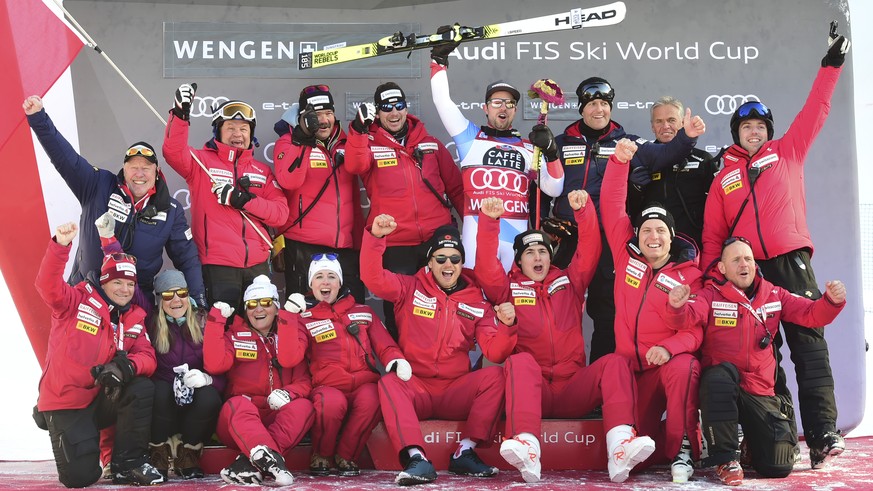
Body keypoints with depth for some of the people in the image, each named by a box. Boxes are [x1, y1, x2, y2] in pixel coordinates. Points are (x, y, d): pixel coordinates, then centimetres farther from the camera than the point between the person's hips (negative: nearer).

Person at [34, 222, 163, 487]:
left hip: (102, 399, 4)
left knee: (143, 389, -24)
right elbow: (49, 286, -27)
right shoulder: (78, 301, -8)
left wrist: (126, 366, -27)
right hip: (65, 403, -4)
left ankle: (128, 464, -10)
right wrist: (60, 245, -42)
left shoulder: (135, 319, 6)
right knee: (80, 476, -16)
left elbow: (147, 358, -3)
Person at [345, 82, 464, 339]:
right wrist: (359, 128, -32)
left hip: (437, 240, 2)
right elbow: (355, 166, -19)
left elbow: (456, 187, 17)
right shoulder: (369, 144, 4)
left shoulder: (430, 144, 12)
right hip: (394, 245, -2)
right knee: (398, 311, 4)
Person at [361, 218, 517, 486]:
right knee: (389, 382, -32)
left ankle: (465, 452, -23)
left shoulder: (477, 303, 10)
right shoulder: (410, 289, 7)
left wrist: (505, 325, -20)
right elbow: (373, 278, -10)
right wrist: (375, 237, -25)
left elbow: (494, 352, 0)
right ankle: (417, 459, -43)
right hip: (414, 388, -1)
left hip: (456, 392, 2)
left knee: (494, 375, -24)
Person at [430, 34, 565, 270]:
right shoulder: (470, 136, 15)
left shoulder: (529, 147, 19)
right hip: (477, 230, -2)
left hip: (517, 233, 2)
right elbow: (442, 100, 6)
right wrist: (439, 58, 2)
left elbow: (553, 189, 11)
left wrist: (551, 152, -3)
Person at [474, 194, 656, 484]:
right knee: (521, 360, -34)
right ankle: (527, 449, -55)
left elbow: (589, 251, 11)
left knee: (615, 362, -22)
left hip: (573, 388, 2)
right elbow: (487, 267, 1)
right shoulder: (510, 288, 16)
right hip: (531, 391, -2)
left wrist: (583, 210, -4)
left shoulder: (568, 282, 22)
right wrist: (489, 221, -11)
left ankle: (620, 447, -43)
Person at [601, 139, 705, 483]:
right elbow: (612, 206, 2)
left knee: (683, 368, -38)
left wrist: (670, 348, -28)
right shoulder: (626, 255, 4)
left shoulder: (689, 275, -3)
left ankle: (682, 451, -25)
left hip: (673, 361, -3)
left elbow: (695, 326, -9)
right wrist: (619, 161, -7)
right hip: (632, 365, 3)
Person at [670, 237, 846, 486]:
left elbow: (811, 314, 6)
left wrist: (832, 301, -16)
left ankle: (751, 444, 30)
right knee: (721, 374, -41)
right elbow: (691, 315, -22)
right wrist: (679, 306, -46)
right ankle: (725, 458, -22)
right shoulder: (711, 295, -3)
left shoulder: (774, 295, 10)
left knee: (778, 466, -10)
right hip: (721, 388, -3)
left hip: (760, 392, 3)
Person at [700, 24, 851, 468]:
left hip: (791, 260, -2)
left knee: (808, 344, -8)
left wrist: (831, 65, 8)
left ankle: (822, 434, -14)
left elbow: (814, 112, 13)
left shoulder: (787, 152, 16)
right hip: (746, 269, 2)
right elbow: (712, 233, 14)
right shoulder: (724, 177, 17)